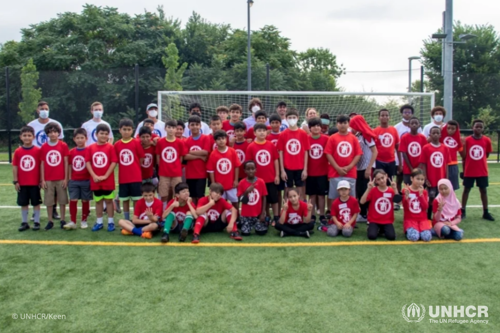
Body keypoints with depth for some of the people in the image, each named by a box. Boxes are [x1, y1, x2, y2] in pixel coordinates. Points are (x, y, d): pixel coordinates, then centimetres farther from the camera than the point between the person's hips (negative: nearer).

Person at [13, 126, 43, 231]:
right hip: (22, 183, 2)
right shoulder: (18, 152, -1)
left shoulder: (38, 150, -6)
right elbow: (15, 167, 2)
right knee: (23, 203, 11)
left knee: (36, 203, 7)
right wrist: (15, 181, -1)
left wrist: (41, 180, -2)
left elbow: (41, 166, -3)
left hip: (35, 183, -2)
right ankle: (24, 222, 23)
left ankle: (37, 222, 18)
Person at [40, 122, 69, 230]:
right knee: (49, 201, 7)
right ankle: (50, 221, 17)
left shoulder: (63, 145, -3)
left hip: (61, 179, -1)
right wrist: (42, 180, 0)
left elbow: (66, 162, -1)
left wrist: (66, 178, -3)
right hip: (48, 179, 1)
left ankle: (63, 220, 16)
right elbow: (42, 164, 4)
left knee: (62, 200, 6)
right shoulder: (43, 147, 1)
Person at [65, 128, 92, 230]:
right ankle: (72, 222, 5)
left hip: (86, 181, -2)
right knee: (73, 200, -1)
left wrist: (91, 179, -7)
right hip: (74, 181, 3)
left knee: (85, 201, 6)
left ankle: (84, 221, 18)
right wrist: (69, 179, 7)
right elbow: (70, 167, 10)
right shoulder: (71, 152, 5)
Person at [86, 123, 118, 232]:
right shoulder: (90, 148, 1)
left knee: (109, 200, 5)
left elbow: (114, 162, -9)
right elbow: (87, 162, 1)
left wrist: (105, 176, -13)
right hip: (95, 180, 3)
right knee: (98, 201, 12)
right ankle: (99, 222, 22)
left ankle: (111, 222, 13)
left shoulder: (110, 147, -6)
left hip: (108, 180, -3)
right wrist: (94, 176, -10)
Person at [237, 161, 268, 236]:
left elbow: (264, 198, -1)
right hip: (246, 214, 0)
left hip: (258, 213, 0)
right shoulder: (242, 183, -5)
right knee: (245, 233, -9)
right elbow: (241, 200, -3)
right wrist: (246, 192, -22)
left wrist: (263, 213, -5)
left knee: (262, 232, -9)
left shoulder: (261, 182, -5)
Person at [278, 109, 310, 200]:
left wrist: (305, 169, -3)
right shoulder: (283, 134, -1)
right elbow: (280, 152, 0)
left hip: (300, 168, 0)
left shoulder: (303, 134, -1)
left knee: (301, 191, 7)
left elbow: (306, 152, 1)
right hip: (287, 168, 0)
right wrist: (282, 170, -3)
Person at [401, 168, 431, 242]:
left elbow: (425, 207, -5)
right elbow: (405, 207, -8)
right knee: (414, 237, -28)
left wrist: (421, 194, -12)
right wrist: (406, 196, -25)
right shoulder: (406, 190, -2)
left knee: (427, 237, -24)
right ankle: (408, 230, 4)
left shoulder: (424, 192, 7)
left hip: (422, 219, 3)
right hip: (410, 219, -2)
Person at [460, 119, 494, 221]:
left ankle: (485, 212, 18)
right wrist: (464, 169, 2)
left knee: (483, 190, 9)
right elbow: (464, 156, -1)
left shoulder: (487, 140, -4)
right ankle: (463, 211, 16)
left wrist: (479, 161, 3)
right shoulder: (467, 140, -8)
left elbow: (487, 154, 9)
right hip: (469, 171, -1)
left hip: (482, 171, 1)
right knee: (466, 189, 7)